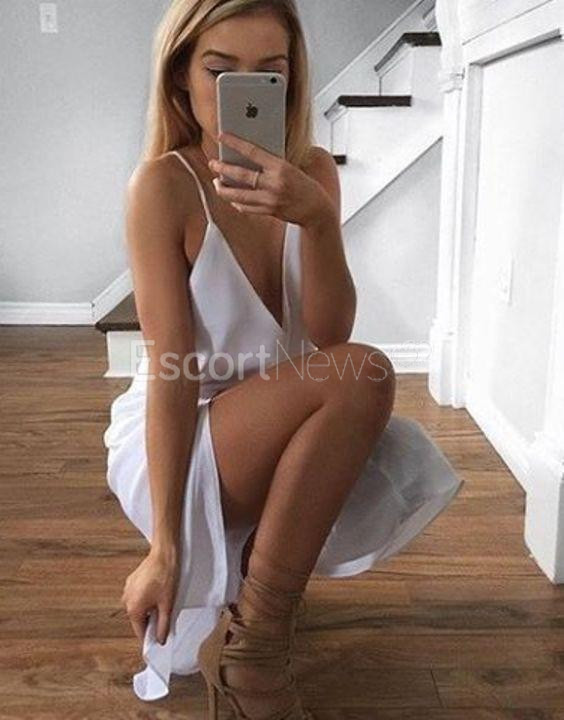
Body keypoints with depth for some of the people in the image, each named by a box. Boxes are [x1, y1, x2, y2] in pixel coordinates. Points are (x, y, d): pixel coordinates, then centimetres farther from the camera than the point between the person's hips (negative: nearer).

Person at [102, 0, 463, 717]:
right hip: (172, 443, -6)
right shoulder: (164, 183, -16)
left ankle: (243, 582, 7)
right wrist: (164, 547, -22)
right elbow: (171, 366, -21)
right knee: (361, 377, -28)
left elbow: (329, 335, -12)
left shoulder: (313, 171, -1)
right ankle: (252, 653, -17)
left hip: (272, 434, 6)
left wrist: (317, 218, -30)